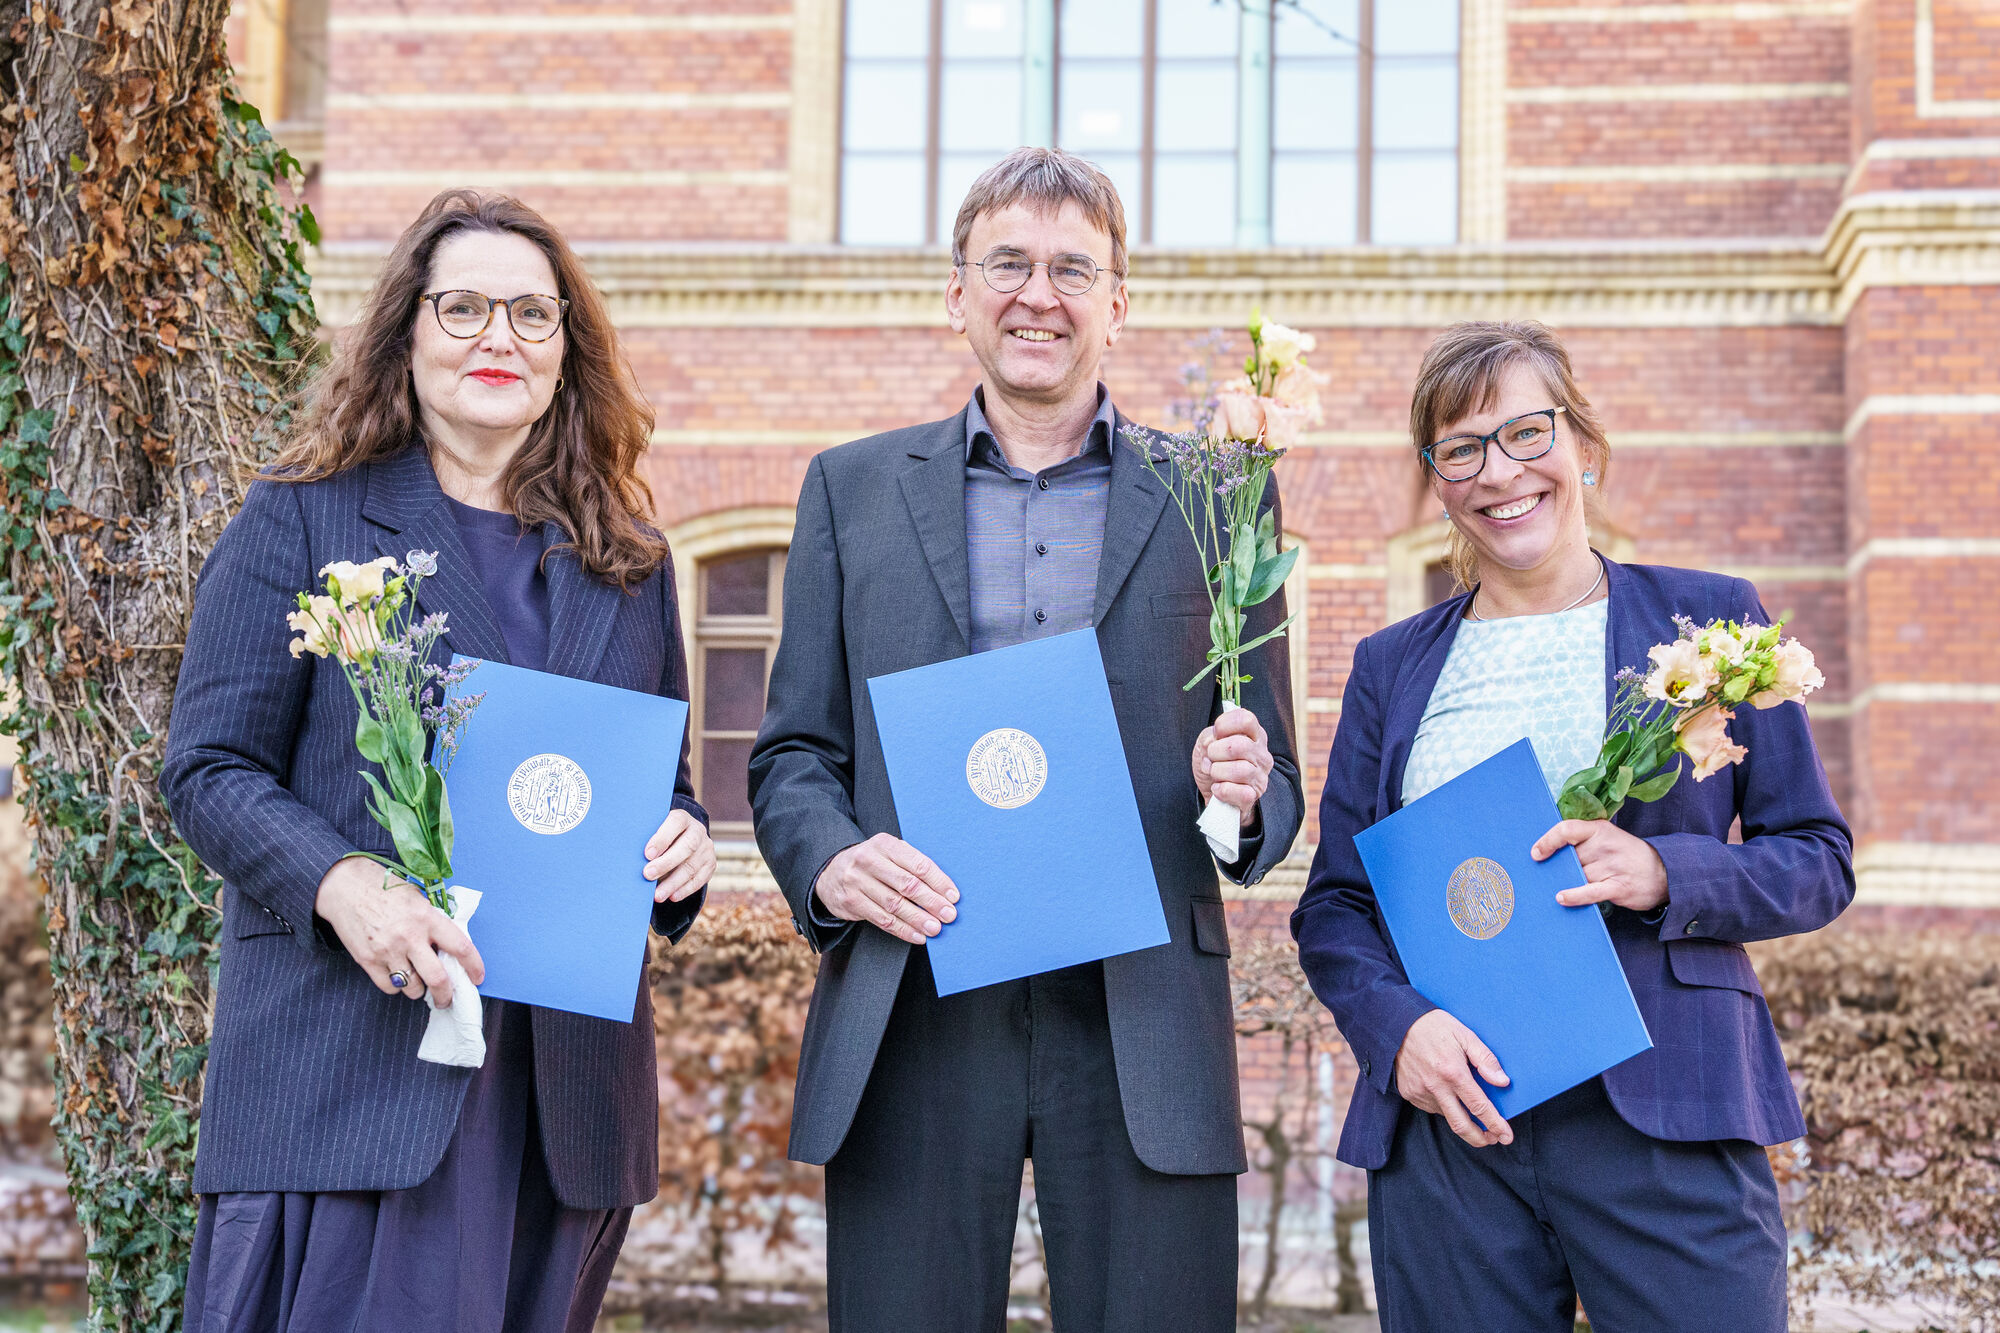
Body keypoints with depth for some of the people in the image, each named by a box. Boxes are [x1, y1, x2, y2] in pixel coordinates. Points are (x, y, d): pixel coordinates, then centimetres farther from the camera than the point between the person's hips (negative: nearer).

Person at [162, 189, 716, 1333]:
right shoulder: (303, 520, 3)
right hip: (353, 1069, -4)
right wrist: (342, 884, -19)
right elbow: (210, 767, -1)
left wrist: (686, 842, -3)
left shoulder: (627, 561, 15)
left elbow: (664, 784, 21)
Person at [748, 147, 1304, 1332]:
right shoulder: (852, 489, 14)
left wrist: (1243, 795, -11)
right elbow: (793, 753, 13)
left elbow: (1274, 778, 13)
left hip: (1142, 1023, 0)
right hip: (910, 1020, 1)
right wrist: (829, 861, -8)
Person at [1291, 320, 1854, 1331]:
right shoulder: (1391, 667, 13)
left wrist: (1666, 873, -13)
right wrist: (1396, 1027, -9)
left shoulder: (1707, 619, 7)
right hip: (1446, 1121, 2)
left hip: (1668, 1119, -2)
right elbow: (1333, 904, 11)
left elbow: (1820, 861, 6)